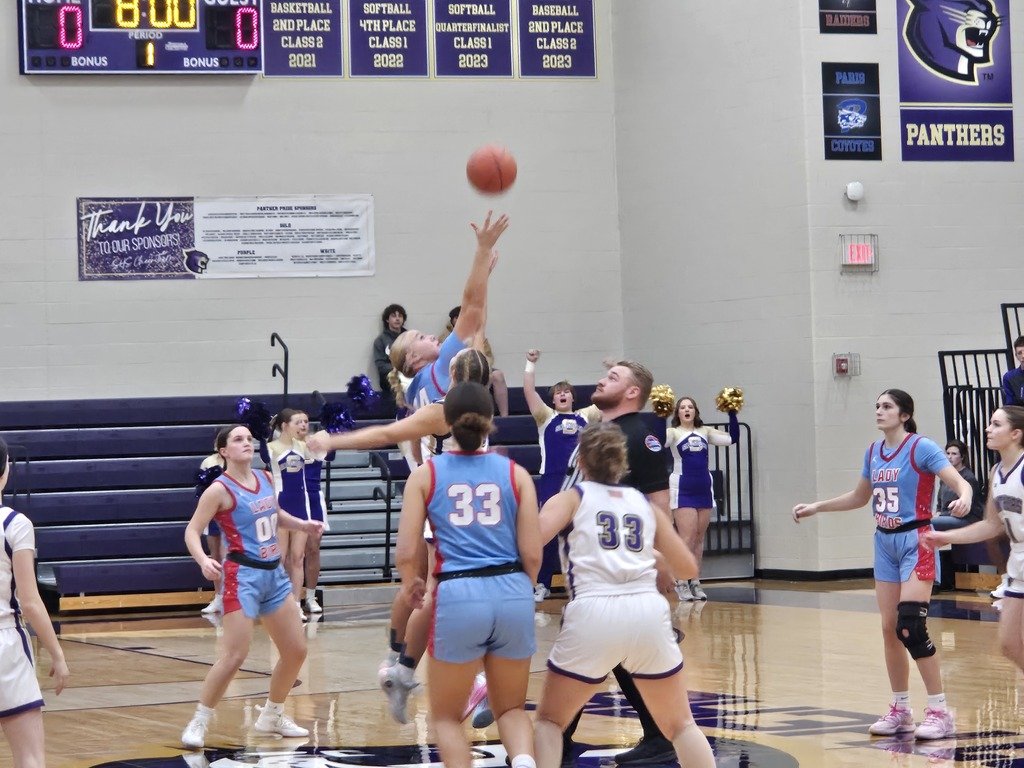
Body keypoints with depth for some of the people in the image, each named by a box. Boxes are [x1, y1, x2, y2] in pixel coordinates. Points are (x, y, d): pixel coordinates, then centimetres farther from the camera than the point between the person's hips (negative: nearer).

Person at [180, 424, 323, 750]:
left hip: (274, 574, 7)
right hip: (243, 575, -7)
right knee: (234, 655, -15)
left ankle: (272, 716, 29)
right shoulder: (220, 490, -12)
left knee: (296, 651, 10)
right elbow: (192, 531, -14)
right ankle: (198, 723, -3)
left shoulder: (266, 478, 8)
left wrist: (303, 525, 11)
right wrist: (203, 560, -32)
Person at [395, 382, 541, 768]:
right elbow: (532, 554, 3)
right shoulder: (516, 473, 7)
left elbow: (406, 553, -1)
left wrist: (410, 585, 21)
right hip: (512, 594, 2)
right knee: (511, 709, 20)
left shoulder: (426, 474, 5)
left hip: (458, 596, -2)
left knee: (446, 716, 17)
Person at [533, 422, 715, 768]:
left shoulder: (571, 499, 13)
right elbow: (688, 568, 26)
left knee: (549, 720, 17)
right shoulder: (645, 505, 22)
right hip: (649, 610, 2)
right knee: (681, 726, 17)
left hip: (593, 613, -2)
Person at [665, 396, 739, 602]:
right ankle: (681, 583, -5)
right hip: (682, 491, -4)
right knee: (687, 538, -10)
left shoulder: (705, 432, 11)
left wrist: (732, 414, 0)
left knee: (699, 539, 7)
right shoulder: (673, 433, -1)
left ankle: (696, 582, 12)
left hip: (703, 490, 4)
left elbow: (732, 438, 7)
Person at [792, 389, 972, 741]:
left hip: (915, 542, -7)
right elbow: (859, 497, 24)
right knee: (890, 629, 7)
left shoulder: (921, 448, -12)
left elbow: (961, 482, -21)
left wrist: (963, 498, -43)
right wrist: (816, 507, 21)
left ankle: (940, 712, -10)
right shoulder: (873, 452, 8)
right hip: (885, 543, 7)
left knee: (910, 626, -16)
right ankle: (900, 711, 17)